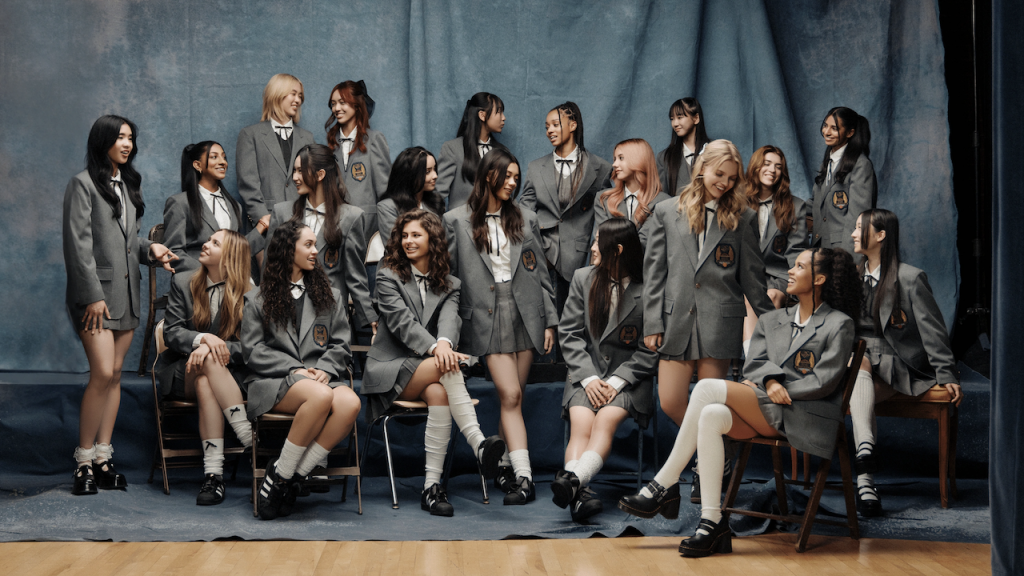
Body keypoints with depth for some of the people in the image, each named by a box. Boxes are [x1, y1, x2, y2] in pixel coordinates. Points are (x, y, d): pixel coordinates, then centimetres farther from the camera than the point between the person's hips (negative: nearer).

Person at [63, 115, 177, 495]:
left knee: (114, 374, 5)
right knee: (103, 374, -14)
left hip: (126, 292, 8)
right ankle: (84, 461, -6)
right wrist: (93, 295, -16)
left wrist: (149, 250, 2)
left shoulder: (127, 185, 19)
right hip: (96, 293, -7)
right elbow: (78, 243, -11)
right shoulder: (83, 184, -5)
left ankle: (103, 457, 9)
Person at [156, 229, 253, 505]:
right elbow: (171, 332, 1)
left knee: (205, 382, -37)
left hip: (230, 374, -1)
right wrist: (202, 338, -21)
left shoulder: (248, 293, -1)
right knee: (208, 361, -34)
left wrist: (214, 347, -25)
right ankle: (250, 439, -43)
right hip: (183, 373, 2)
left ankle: (213, 473, -45)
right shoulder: (182, 282, 9)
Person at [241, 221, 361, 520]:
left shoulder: (330, 296, 24)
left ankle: (292, 476, -27)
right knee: (321, 396, -38)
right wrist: (294, 370, -11)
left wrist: (324, 370, -7)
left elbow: (341, 345, 15)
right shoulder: (257, 299, 15)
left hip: (322, 378, 3)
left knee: (350, 403, -34)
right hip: (273, 381, -3)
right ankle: (282, 474, -26)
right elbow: (253, 349, 4)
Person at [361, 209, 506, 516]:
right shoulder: (388, 277, 6)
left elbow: (450, 318, -6)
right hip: (390, 369, -3)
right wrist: (434, 348, -29)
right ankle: (479, 445, -48)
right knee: (447, 369, -34)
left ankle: (432, 487, -39)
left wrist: (445, 342, -32)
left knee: (439, 394, -35)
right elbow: (401, 321, -11)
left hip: (429, 368, 3)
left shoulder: (449, 284, 16)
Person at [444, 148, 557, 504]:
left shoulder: (525, 219, 13)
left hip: (525, 314, 3)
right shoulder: (457, 221, 4)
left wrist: (549, 321, 9)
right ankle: (523, 476, -15)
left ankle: (504, 465, 17)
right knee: (511, 396, -12)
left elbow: (539, 272, 13)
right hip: (487, 316, -3)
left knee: (512, 397, 4)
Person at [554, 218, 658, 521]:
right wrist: (588, 377, -7)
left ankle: (573, 479, -53)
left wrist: (617, 381, -15)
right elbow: (569, 333, 7)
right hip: (586, 373, 2)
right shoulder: (583, 279, 10)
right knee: (580, 423, -26)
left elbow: (651, 348, -3)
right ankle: (580, 494, -48)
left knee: (606, 420, -31)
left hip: (630, 378, -2)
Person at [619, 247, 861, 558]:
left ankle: (663, 486, -19)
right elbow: (753, 365, 10)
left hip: (806, 418, -6)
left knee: (708, 388, -24)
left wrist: (783, 389, -7)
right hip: (765, 415, 6)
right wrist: (771, 381, -11)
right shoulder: (772, 320, 25)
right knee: (711, 416, -29)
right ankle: (712, 524, -31)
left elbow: (824, 382, -5)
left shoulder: (838, 324, 6)